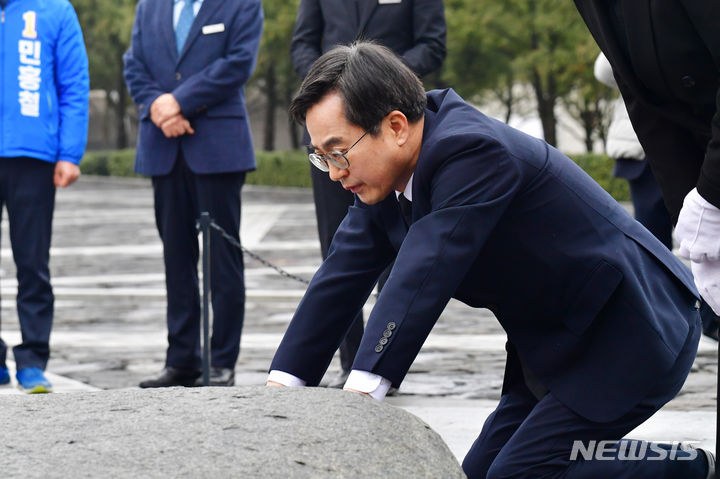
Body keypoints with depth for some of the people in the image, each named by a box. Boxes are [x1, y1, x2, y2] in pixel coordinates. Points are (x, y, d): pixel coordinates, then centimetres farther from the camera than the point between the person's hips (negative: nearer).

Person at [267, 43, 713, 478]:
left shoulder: (472, 151, -27)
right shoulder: (390, 170, 2)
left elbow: (423, 278, -34)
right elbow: (342, 278, 2)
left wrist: (362, 389, -39)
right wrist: (282, 386, -7)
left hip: (636, 334, -10)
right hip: (556, 346, 10)